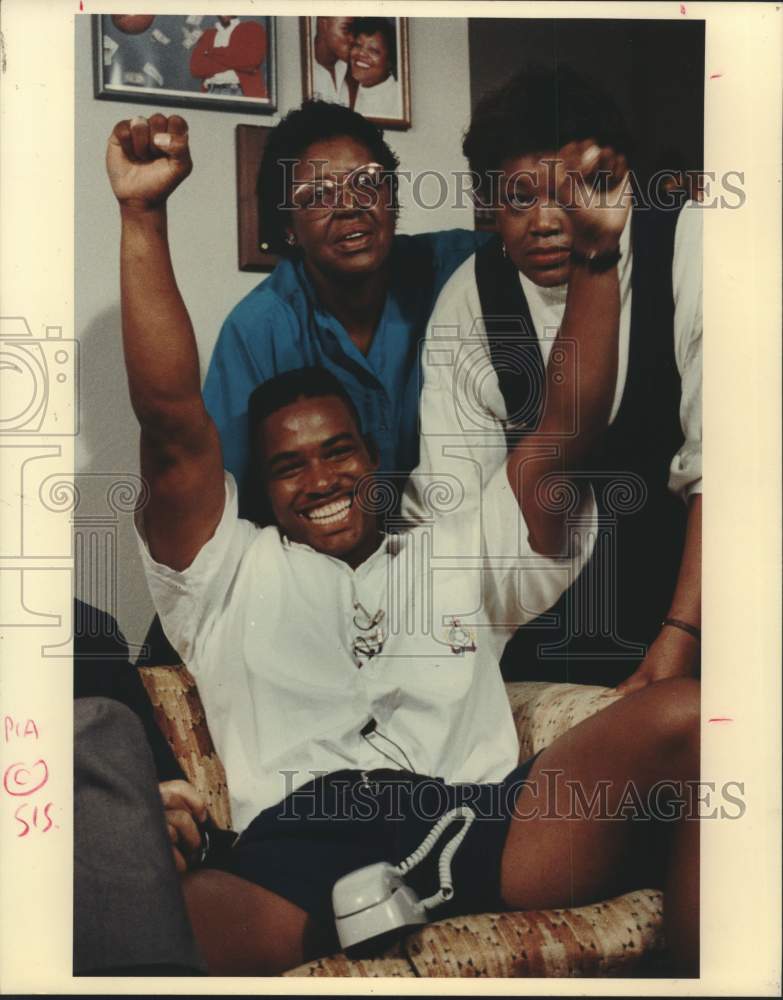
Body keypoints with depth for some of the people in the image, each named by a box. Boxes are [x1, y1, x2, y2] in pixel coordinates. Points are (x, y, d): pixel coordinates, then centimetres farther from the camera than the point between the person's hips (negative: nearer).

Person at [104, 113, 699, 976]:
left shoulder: (461, 557, 28)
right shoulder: (234, 573, 24)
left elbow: (567, 434, 16)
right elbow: (171, 422, 12)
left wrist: (594, 256, 4)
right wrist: (142, 215, 6)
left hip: (479, 824, 3)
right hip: (291, 843, -2)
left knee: (688, 717, -24)